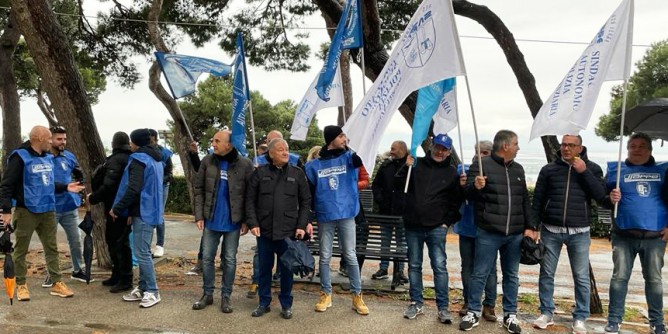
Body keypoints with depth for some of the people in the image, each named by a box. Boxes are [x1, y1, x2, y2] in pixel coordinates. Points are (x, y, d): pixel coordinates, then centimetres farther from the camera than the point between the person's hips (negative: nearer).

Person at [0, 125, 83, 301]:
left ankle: (57, 283, 16)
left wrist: (65, 187, 8)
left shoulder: (48, 158, 10)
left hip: (48, 211, 7)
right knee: (21, 250, 6)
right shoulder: (20, 157, -12)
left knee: (51, 248, 9)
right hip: (26, 211, -7)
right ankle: (21, 285, 18)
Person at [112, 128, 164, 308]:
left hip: (143, 212, -10)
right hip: (150, 210, 10)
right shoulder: (156, 160, 16)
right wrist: (131, 211, 19)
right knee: (144, 251, 14)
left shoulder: (138, 159, -13)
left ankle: (152, 292, -1)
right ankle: (143, 288, 20)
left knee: (142, 252, -5)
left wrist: (117, 208, -12)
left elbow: (133, 189, -22)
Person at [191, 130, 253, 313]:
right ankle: (207, 294, 25)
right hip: (211, 220, 3)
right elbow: (198, 189, 2)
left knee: (229, 260, 9)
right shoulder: (207, 161, -1)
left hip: (233, 222, -2)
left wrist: (246, 221, -10)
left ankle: (226, 297, 21)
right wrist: (199, 215, -4)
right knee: (207, 258, 10)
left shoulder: (245, 164, -9)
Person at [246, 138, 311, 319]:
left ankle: (286, 304, 23)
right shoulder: (259, 173, 2)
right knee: (264, 268, 11)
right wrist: (253, 223, -6)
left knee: (287, 269, 8)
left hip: (288, 231, 0)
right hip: (264, 231, 1)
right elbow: (250, 200, 3)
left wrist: (301, 226, -4)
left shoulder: (298, 173, 3)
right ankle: (264, 303, 26)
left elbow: (305, 202, 4)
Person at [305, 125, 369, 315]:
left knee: (351, 256, 6)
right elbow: (308, 193, 6)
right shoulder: (314, 165, 1)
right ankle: (326, 295, 23)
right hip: (324, 217, 1)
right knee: (325, 257, 9)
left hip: (346, 215, 0)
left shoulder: (348, 157, 2)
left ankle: (357, 296, 17)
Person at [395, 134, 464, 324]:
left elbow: (455, 201, 7)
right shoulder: (417, 165, 4)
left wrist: (447, 222, -2)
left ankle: (443, 308, 6)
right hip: (413, 226, 2)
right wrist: (406, 168, -14)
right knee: (414, 265, 9)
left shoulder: (451, 172, 4)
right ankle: (416, 303, 21)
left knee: (439, 266, -3)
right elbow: (398, 186, 0)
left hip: (437, 228, -1)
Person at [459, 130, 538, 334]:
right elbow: (468, 194, -6)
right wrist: (476, 186, -28)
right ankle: (474, 312, 15)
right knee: (480, 274, 2)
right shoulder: (482, 165, -4)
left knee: (511, 275, 13)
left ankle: (510, 315, 24)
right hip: (488, 233, -5)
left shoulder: (518, 169, 14)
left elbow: (525, 200, 17)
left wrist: (530, 227, 11)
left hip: (515, 234, 5)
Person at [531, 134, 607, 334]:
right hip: (550, 231, 1)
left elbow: (601, 196, -6)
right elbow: (537, 200, 6)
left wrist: (584, 172, -12)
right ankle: (546, 313, 19)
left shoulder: (592, 168, 5)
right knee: (547, 273, 7)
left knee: (581, 277, 5)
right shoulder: (549, 169, 5)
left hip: (579, 233, -1)